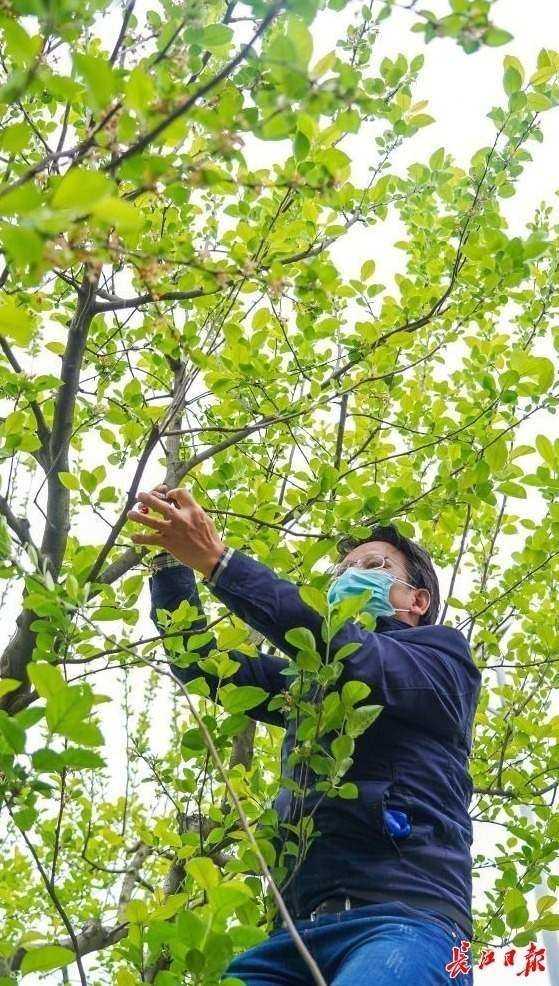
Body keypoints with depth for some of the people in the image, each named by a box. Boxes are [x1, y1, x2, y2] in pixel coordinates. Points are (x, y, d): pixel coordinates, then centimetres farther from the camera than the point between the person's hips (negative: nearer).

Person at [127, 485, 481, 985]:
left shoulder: (443, 651, 11)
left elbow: (349, 651, -8)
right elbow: (202, 663, 25)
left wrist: (216, 558, -13)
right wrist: (171, 559, 10)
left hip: (404, 917, -5)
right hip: (301, 927, 5)